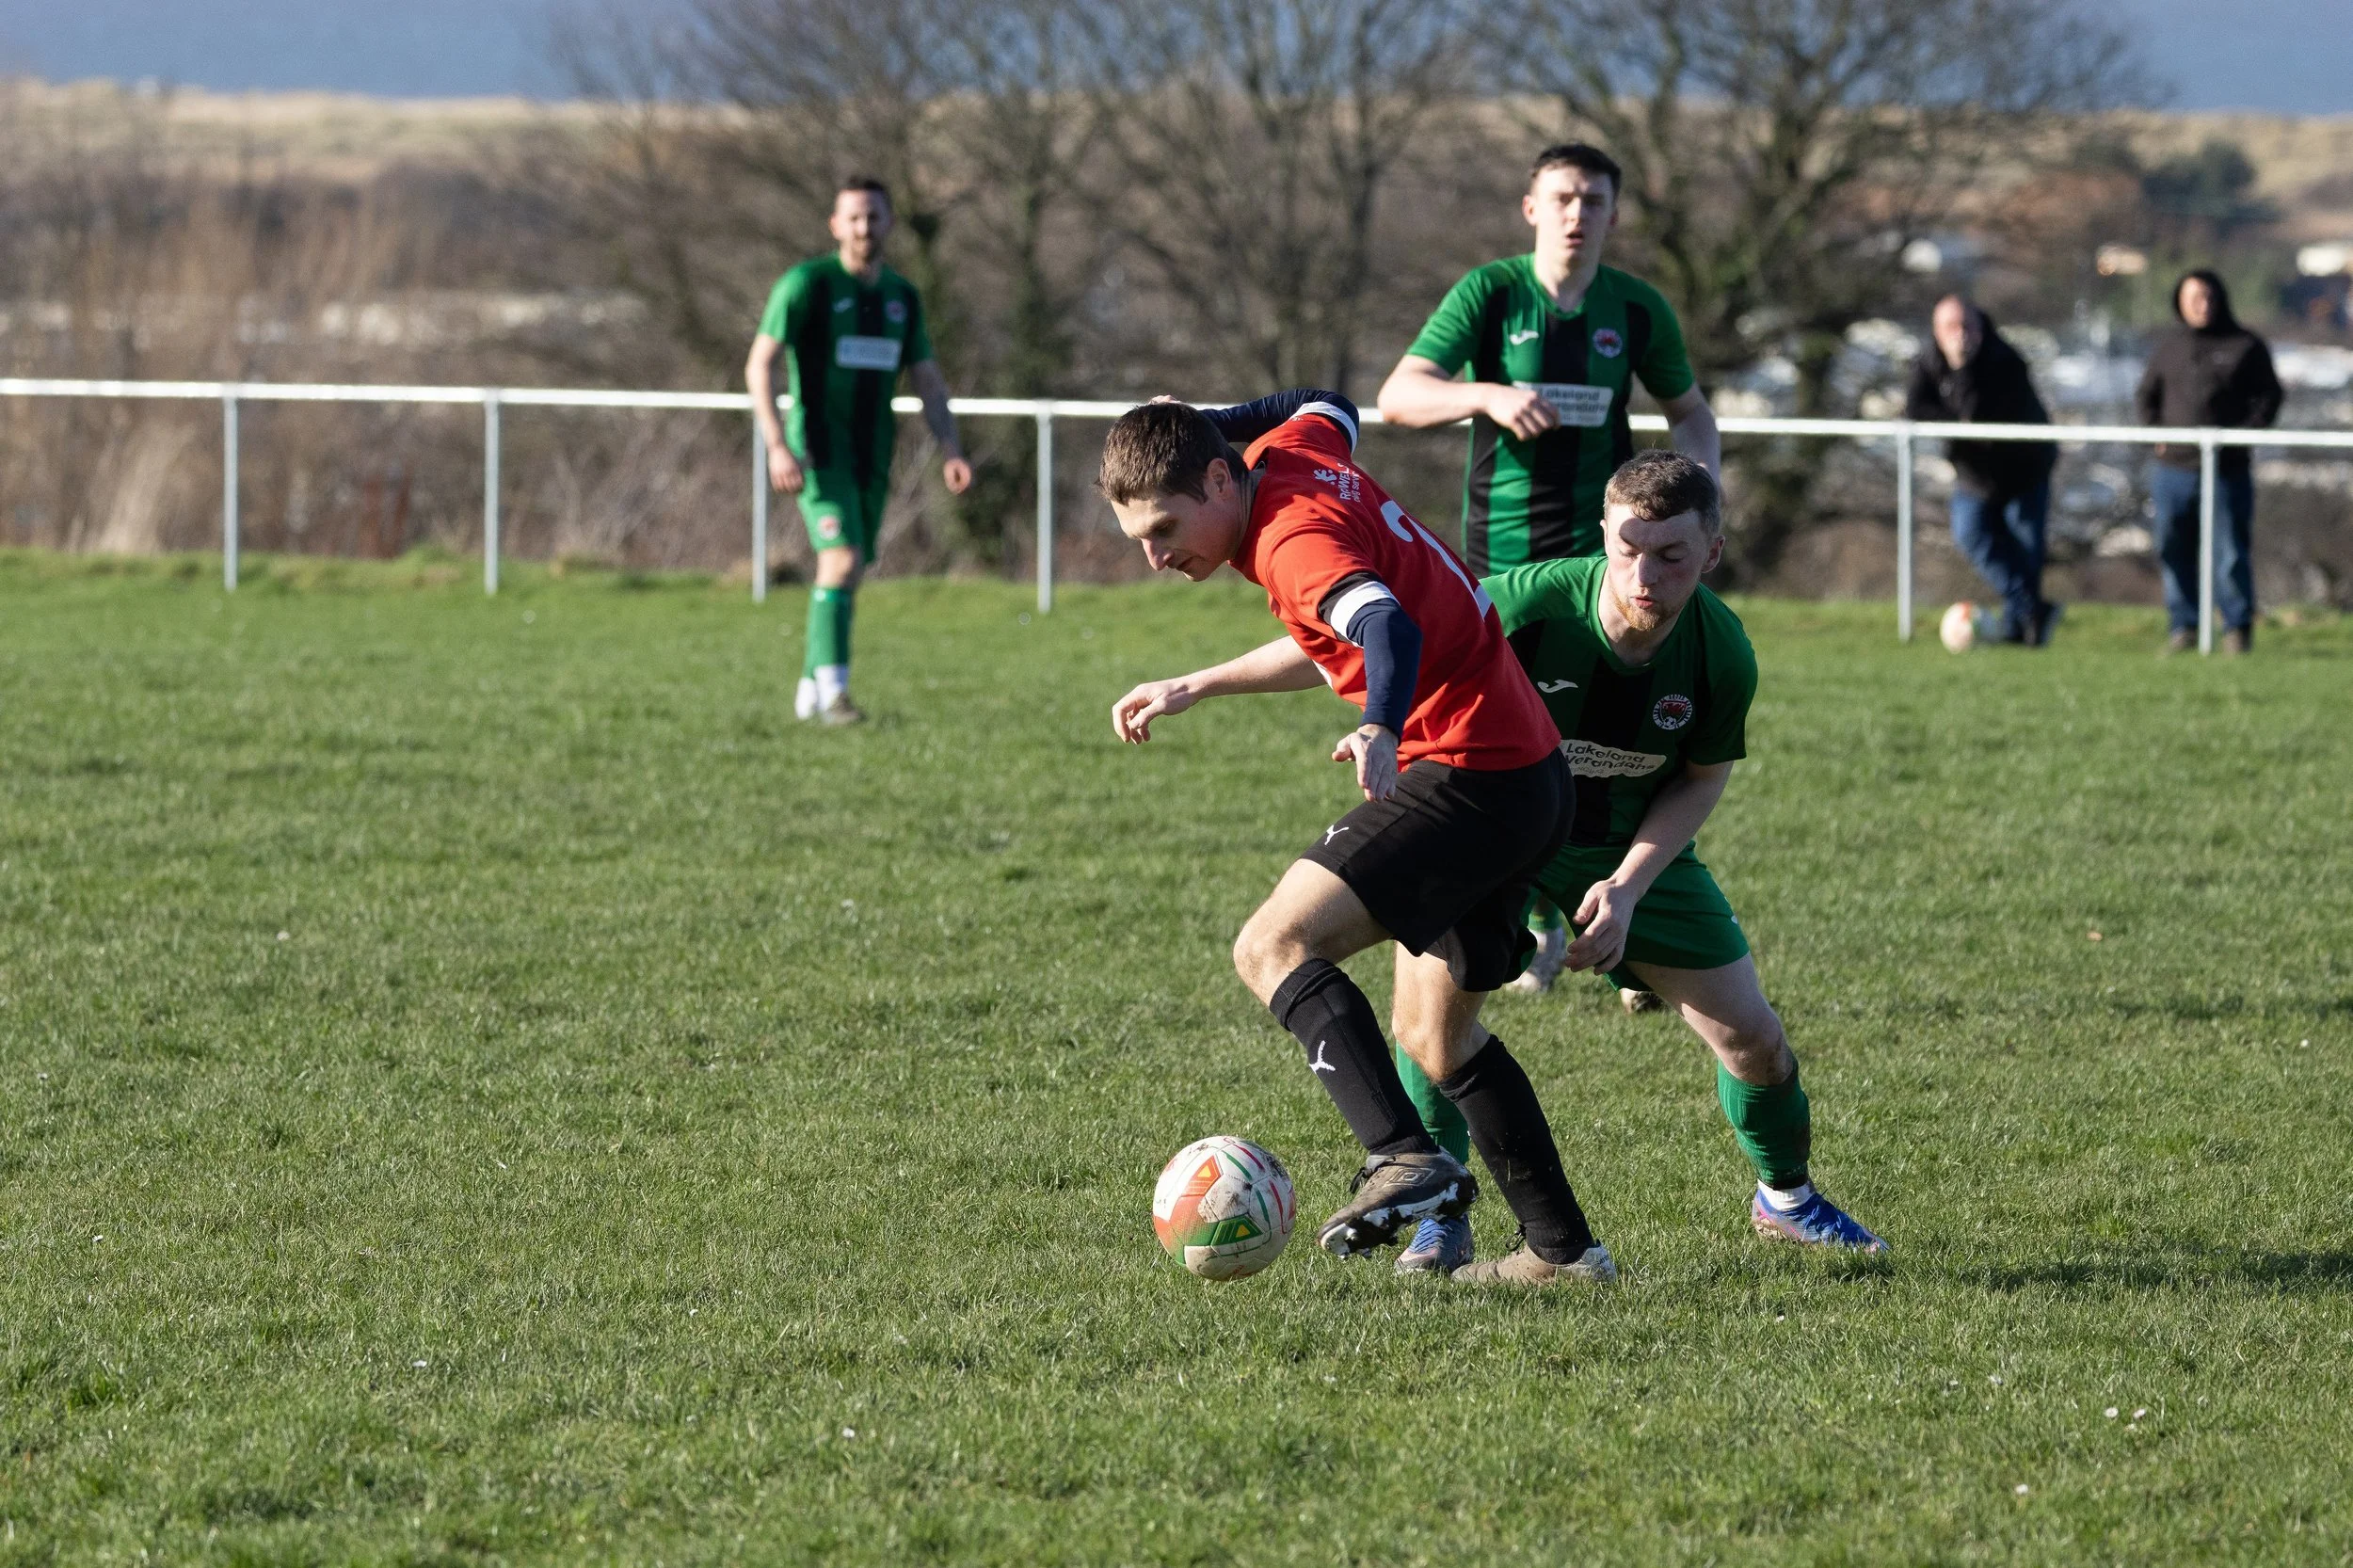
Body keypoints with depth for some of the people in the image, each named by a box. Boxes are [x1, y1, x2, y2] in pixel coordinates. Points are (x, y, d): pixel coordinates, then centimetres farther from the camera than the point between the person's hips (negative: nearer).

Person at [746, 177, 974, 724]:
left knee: (847, 576, 11)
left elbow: (929, 382, 11)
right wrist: (777, 447, -24)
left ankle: (809, 693, 25)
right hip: (817, 452, -6)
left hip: (871, 458, 6)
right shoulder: (806, 283, -9)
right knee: (842, 560, -22)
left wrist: (951, 452, -5)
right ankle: (834, 693, -24)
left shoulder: (902, 297, 9)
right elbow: (759, 365, -13)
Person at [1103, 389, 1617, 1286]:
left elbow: (1385, 625, -40)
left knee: (1273, 948, -20)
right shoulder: (1284, 454, 7)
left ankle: (1405, 1157, -34)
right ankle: (1562, 1249, 17)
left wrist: (1382, 731, -58)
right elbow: (1327, 408, 32)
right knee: (1432, 1030, 18)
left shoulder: (1296, 539, -20)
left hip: (1466, 776, -11)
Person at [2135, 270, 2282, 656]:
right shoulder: (2170, 346, 12)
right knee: (2175, 551, 5)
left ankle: (2238, 627, 6)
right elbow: (2145, 396, 18)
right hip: (2174, 468, 3)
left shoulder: (2245, 346, 3)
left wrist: (2243, 433, -9)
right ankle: (2184, 625, 14)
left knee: (2231, 552, -3)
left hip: (2227, 470, -3)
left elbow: (2268, 397, 3)